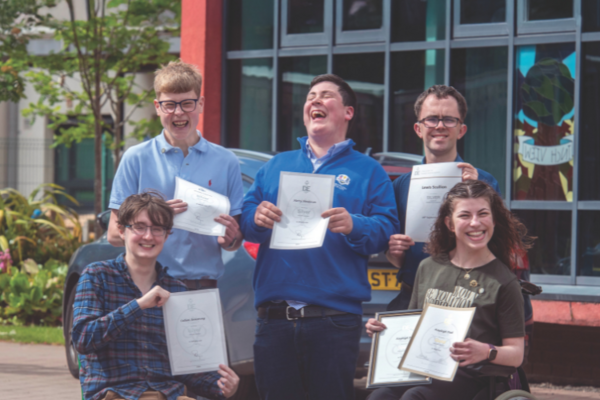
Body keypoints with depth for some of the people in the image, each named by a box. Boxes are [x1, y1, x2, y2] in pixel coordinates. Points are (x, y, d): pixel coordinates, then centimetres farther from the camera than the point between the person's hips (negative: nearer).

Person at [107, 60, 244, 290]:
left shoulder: (226, 162, 11)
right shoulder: (136, 159, 6)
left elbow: (236, 242, 14)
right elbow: (114, 234, 3)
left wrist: (230, 239, -8)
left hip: (204, 288, 1)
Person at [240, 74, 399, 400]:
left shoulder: (367, 171, 11)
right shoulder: (276, 166, 21)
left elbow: (386, 229, -1)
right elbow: (244, 219, 12)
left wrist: (353, 226, -21)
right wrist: (257, 217, -11)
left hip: (335, 317, -3)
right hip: (275, 316, 3)